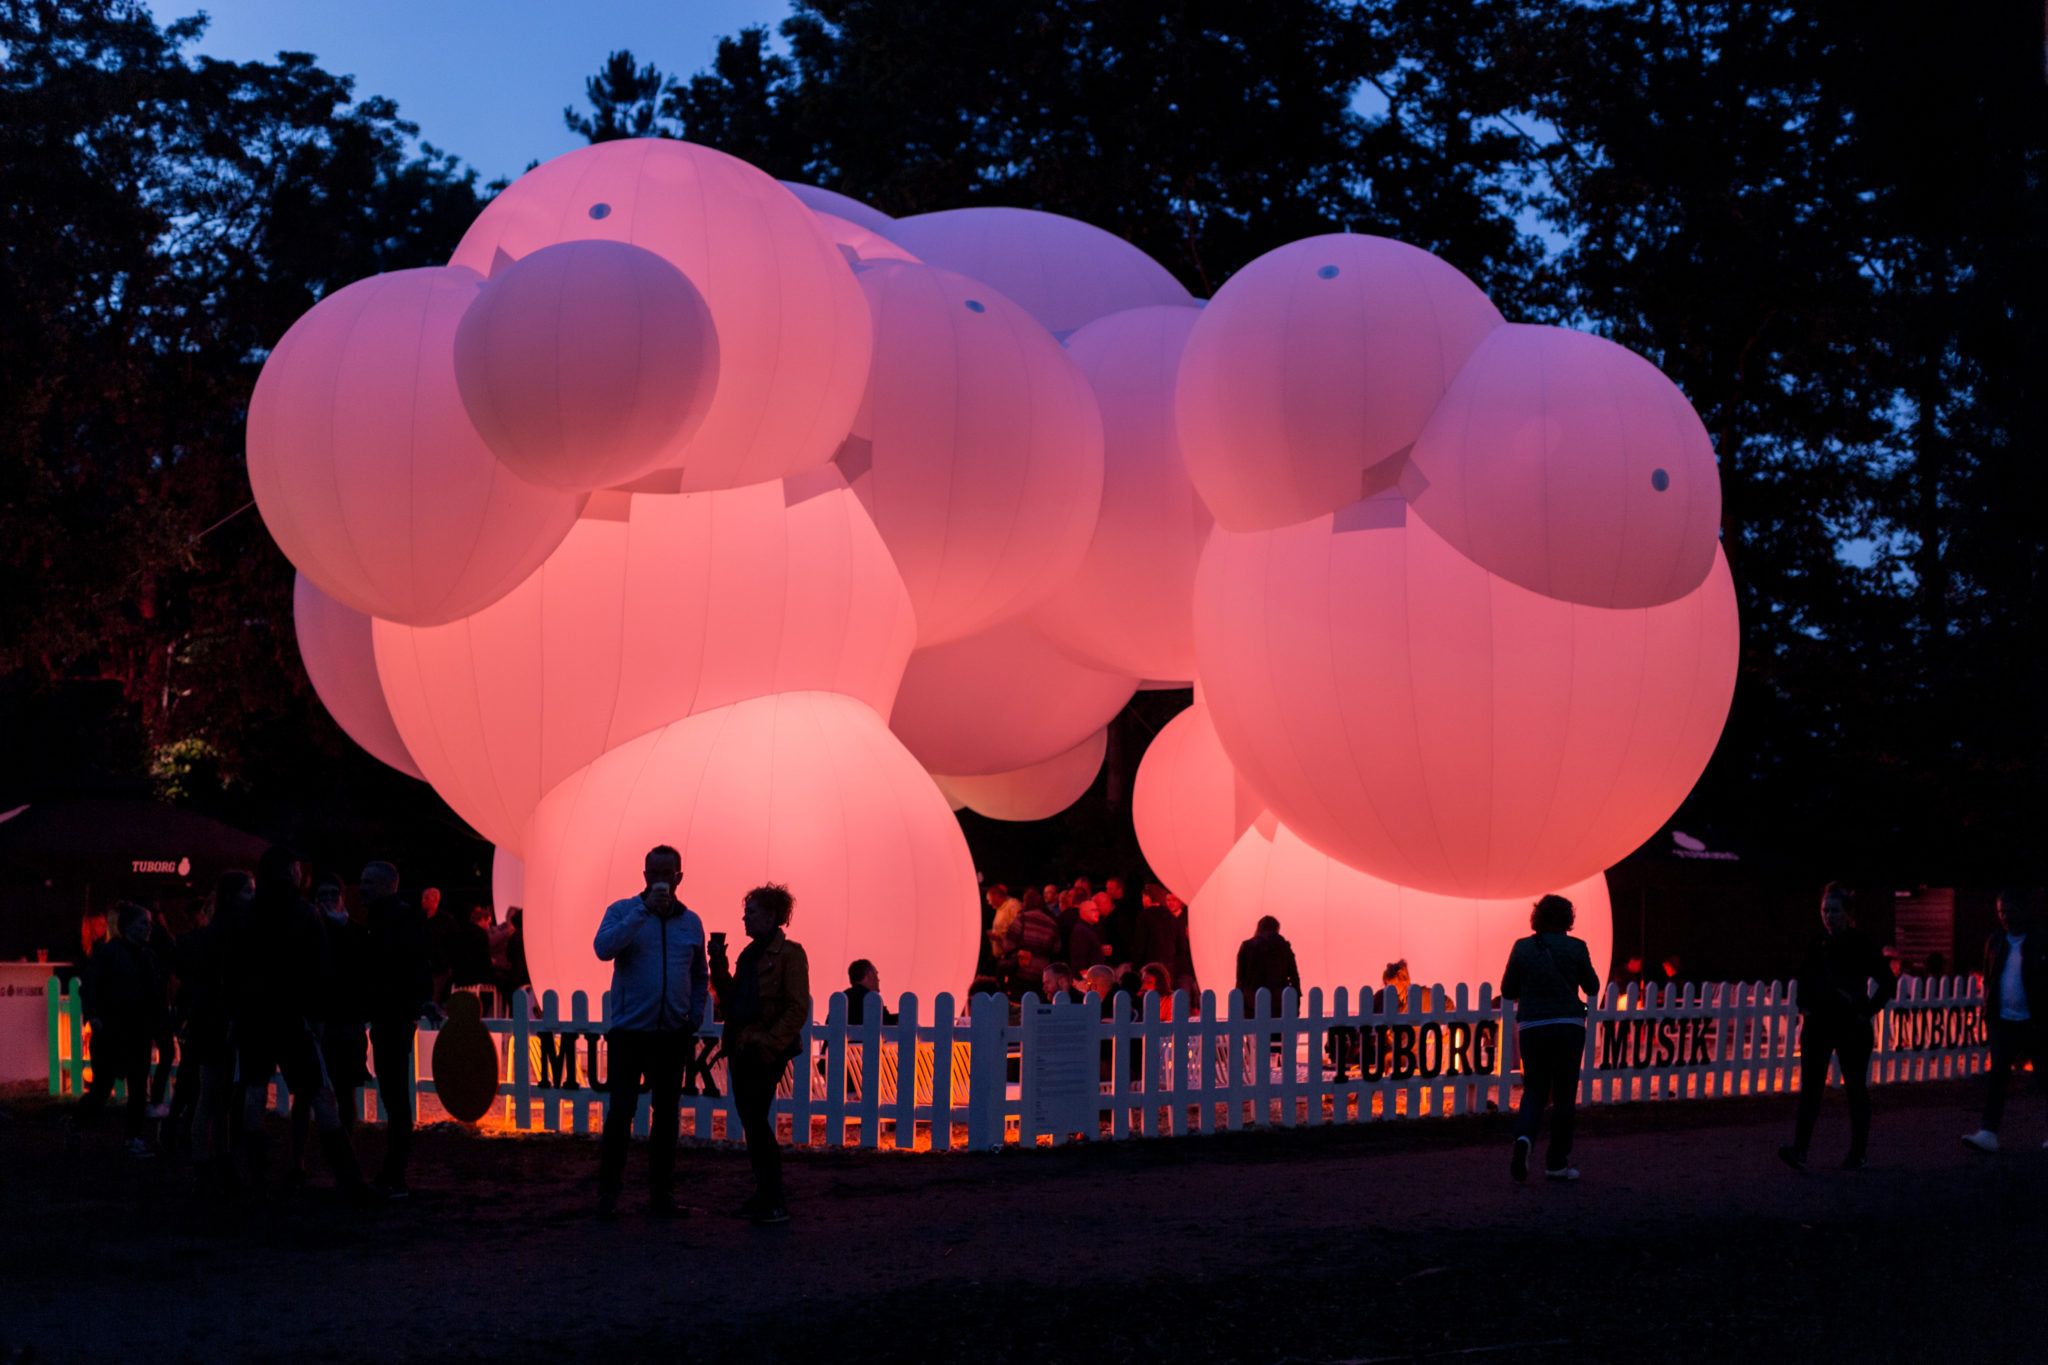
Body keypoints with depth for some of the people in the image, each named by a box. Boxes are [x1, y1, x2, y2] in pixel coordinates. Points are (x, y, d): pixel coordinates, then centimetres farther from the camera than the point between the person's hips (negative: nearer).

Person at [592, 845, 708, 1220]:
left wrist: (696, 1016, 6)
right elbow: (604, 948, -21)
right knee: (620, 1112, -5)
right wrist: (644, 910, -23)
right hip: (630, 1030, -4)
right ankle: (608, 1193, 4)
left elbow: (699, 975, 20)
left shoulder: (691, 921, 10)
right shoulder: (624, 911, -2)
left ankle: (662, 1194, 16)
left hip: (673, 1034, 4)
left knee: (667, 1114, 8)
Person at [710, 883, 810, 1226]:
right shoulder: (749, 953, 17)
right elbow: (732, 1001, 17)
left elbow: (798, 1009, -12)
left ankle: (775, 1203, -6)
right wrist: (719, 966, 5)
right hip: (741, 1050, 8)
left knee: (756, 1122, -10)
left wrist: (768, 1042, -18)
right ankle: (764, 1197, 18)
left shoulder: (789, 954, -8)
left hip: (765, 1053, -8)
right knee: (752, 1123, 10)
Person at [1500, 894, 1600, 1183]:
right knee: (1564, 1094, 7)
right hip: (1568, 1026, -2)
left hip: (1531, 1028, 2)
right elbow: (1592, 988, 7)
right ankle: (1557, 1163, 9)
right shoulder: (1575, 948, -3)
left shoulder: (1522, 948, 1)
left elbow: (1507, 991, 6)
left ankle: (1524, 1137, -16)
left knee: (1534, 1091, 13)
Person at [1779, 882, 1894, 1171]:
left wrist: (1867, 1012, -8)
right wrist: (1804, 1007, 10)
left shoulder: (1861, 944, -8)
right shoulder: (1814, 943, 4)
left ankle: (1857, 1155, 16)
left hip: (1851, 1027, -3)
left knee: (1856, 1089, 6)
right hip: (1819, 1025, 3)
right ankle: (1799, 1152, -12)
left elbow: (1887, 983, -4)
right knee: (1810, 1087, -5)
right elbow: (1804, 978, 21)